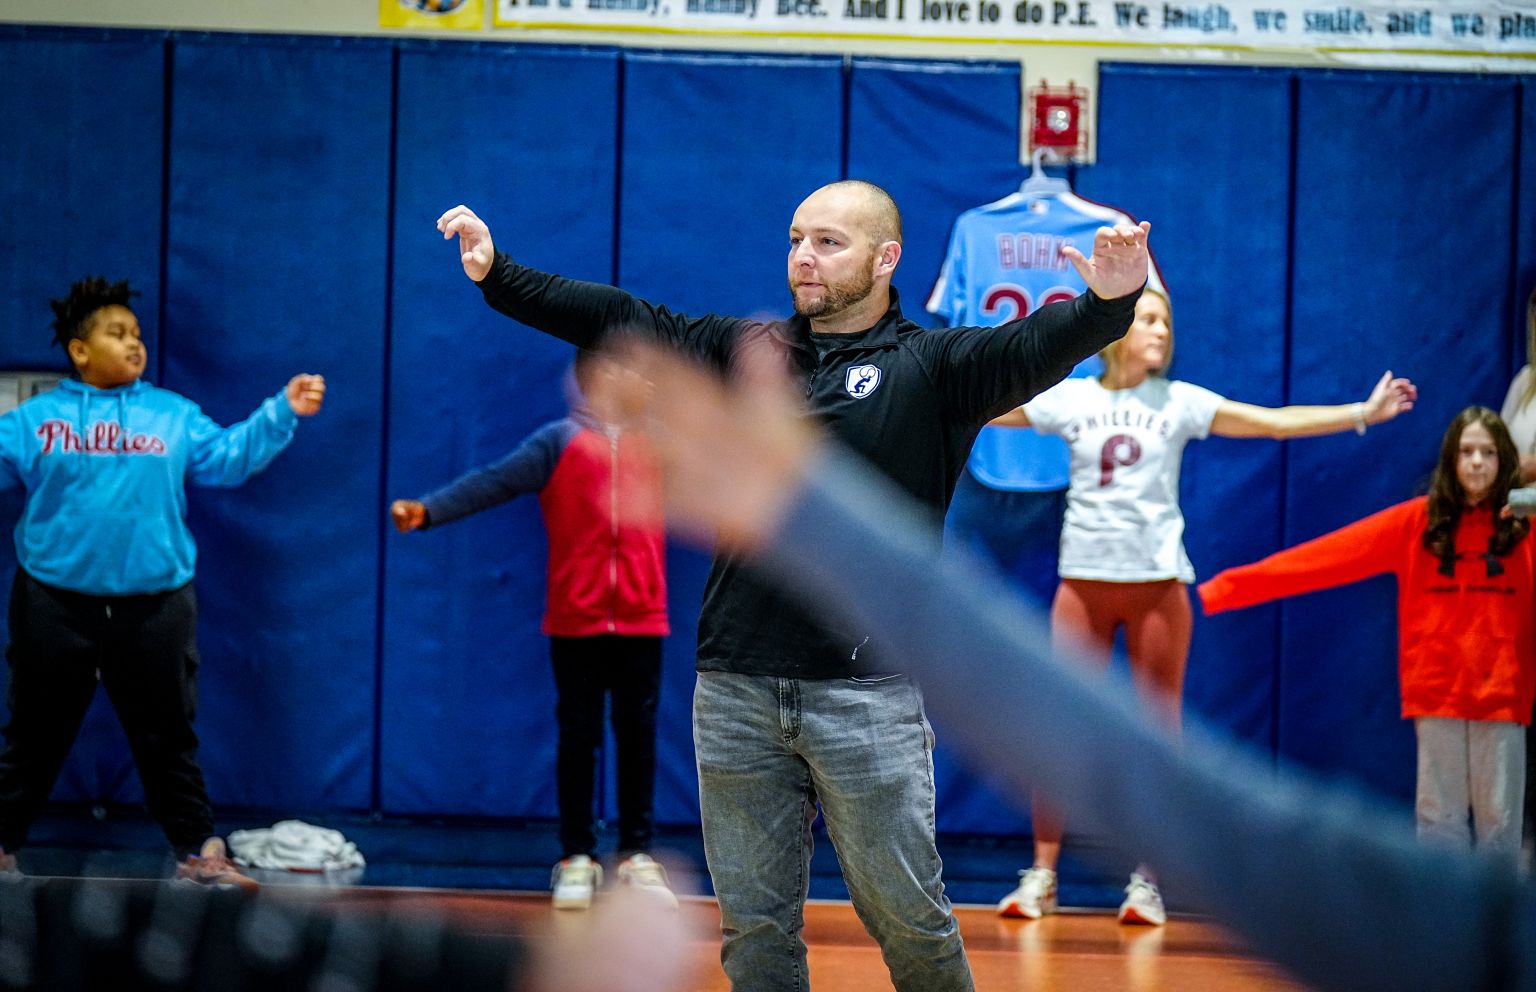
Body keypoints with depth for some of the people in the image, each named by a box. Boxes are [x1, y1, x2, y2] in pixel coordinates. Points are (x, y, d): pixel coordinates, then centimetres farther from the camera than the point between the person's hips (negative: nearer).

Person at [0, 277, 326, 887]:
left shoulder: (174, 417, 9)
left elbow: (229, 458, 2)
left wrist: (282, 413, -7)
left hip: (153, 607, 1)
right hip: (55, 604, -1)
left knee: (167, 737, 8)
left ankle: (197, 852, 16)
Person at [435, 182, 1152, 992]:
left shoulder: (930, 368, 0)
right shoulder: (747, 350, 12)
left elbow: (1035, 349, -16)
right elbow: (623, 322, 11)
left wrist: (1107, 307, -36)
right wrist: (498, 276, 4)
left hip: (866, 695, -4)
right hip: (735, 690, 4)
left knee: (907, 917, 1)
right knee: (754, 927, 8)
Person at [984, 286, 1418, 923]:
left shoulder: (1180, 402, 5)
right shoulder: (1069, 398, 5)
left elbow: (1275, 422, 2)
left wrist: (1362, 414, -4)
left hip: (1156, 582, 0)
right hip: (1084, 578, 0)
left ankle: (1146, 881, 6)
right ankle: (1041, 875, 4)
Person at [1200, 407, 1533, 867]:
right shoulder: (1418, 521, 2)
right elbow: (1328, 556, -2)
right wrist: (1225, 589, -5)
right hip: (1437, 693, 1)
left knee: (1499, 816, 4)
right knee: (1439, 816, 4)